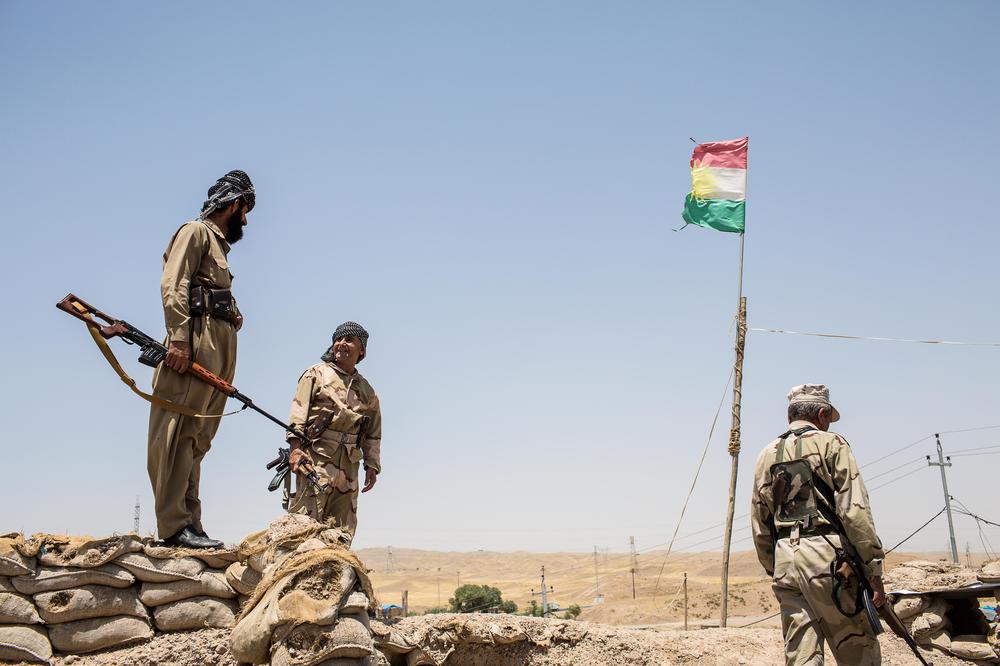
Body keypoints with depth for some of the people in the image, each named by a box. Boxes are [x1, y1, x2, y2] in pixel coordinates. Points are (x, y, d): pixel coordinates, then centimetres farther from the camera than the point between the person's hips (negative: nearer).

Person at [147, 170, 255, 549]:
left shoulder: (219, 246, 29)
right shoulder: (195, 232, 4)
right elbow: (173, 286, -10)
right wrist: (178, 338, -22)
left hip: (219, 351, 9)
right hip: (195, 345, -9)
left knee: (196, 440, 7)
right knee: (178, 434, -12)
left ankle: (189, 524, 8)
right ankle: (174, 526, -15)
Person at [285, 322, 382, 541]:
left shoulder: (367, 392, 21)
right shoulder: (316, 373, 8)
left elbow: (373, 434, 22)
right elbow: (299, 412, -3)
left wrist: (372, 465, 11)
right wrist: (295, 448, -15)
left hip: (349, 466, 5)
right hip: (316, 458, -5)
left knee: (342, 531, 4)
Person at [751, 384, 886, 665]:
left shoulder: (767, 455, 18)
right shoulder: (831, 444, 2)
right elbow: (854, 511, -8)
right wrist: (873, 568, -6)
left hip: (784, 560, 5)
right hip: (826, 555, -5)